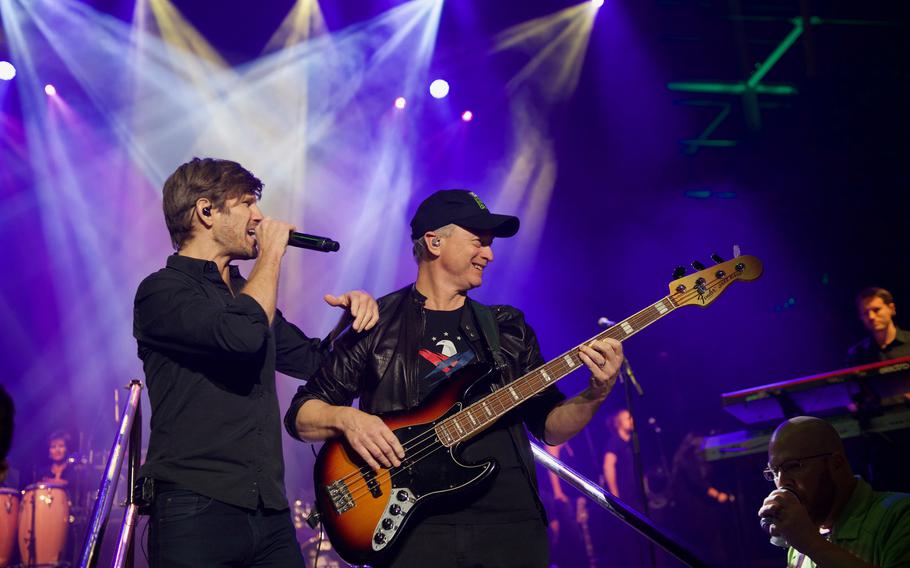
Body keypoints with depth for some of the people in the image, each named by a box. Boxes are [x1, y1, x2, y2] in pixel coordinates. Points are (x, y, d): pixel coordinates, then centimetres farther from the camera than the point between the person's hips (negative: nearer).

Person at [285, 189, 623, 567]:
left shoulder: (508, 330, 14)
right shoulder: (376, 323, 4)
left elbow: (548, 426, 12)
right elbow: (300, 413, 4)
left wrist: (594, 395, -6)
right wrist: (345, 418, -16)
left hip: (511, 523, 3)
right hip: (413, 528, -3)